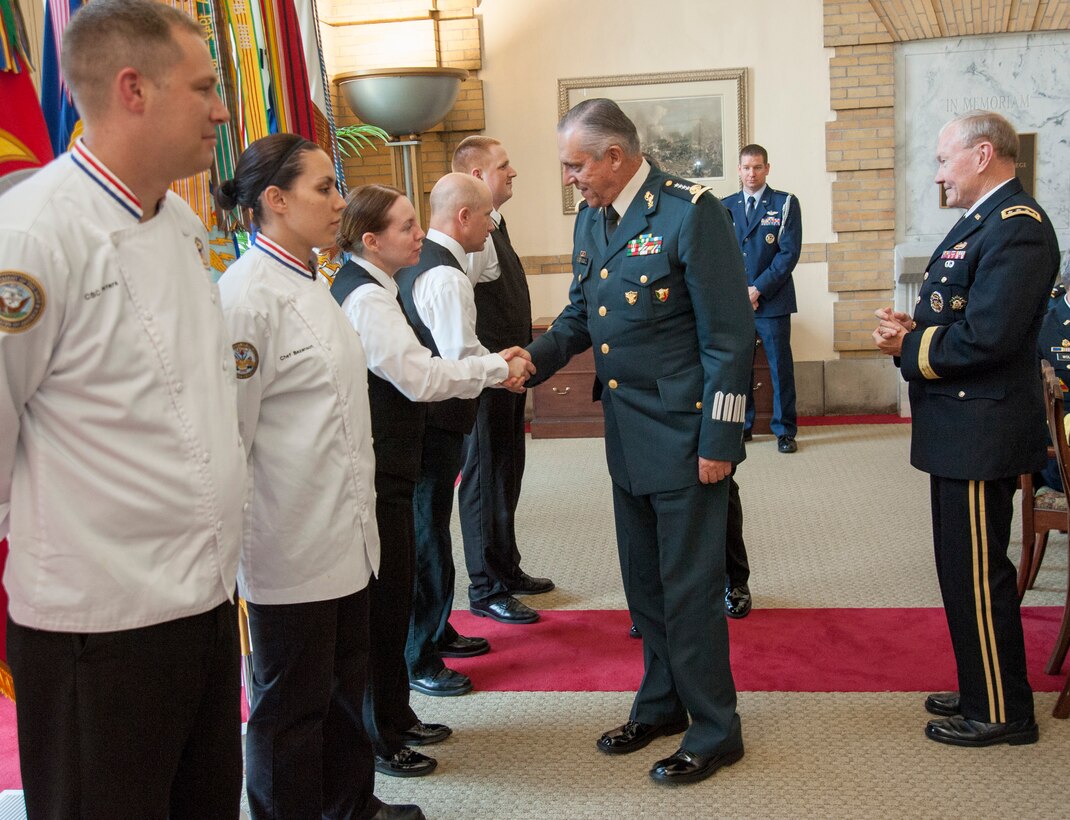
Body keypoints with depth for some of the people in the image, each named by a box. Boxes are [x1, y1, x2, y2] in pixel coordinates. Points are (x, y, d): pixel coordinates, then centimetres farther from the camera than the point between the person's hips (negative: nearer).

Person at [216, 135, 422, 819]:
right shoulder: (250, 294, -18)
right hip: (291, 545, -9)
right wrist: (235, 548, -16)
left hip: (343, 532, 9)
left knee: (346, 680, 21)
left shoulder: (309, 284, 11)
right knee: (293, 700, 7)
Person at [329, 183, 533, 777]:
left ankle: (395, 719, 32)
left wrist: (491, 370, 5)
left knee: (391, 596, 18)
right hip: (376, 475, -10)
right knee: (383, 601, 1)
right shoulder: (366, 297, -18)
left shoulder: (366, 288, 14)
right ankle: (378, 738, 15)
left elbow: (407, 368, 14)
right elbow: (419, 377, -24)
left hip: (384, 466, 10)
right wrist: (497, 368, -14)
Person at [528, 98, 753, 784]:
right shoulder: (591, 219, 8)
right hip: (627, 437, 8)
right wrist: (531, 361, -2)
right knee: (644, 581, 18)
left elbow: (729, 336, -16)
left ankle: (714, 731, 19)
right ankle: (661, 704, 36)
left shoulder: (690, 213, -16)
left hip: (685, 436, -7)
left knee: (689, 588, 2)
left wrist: (719, 440, -17)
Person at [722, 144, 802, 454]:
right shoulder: (725, 207, 10)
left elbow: (790, 252, -6)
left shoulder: (785, 204, 1)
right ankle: (742, 426, 18)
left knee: (780, 367, 2)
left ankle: (784, 430, 11)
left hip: (772, 300, -3)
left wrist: (758, 289, -12)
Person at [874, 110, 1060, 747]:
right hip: (963, 428, 11)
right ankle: (985, 690, 31)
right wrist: (914, 330, 0)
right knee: (968, 568, 18)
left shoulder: (1017, 228, -18)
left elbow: (986, 336, -26)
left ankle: (1001, 713, 13)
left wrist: (909, 347, -13)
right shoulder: (983, 221, 16)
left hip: (982, 431, -11)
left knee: (976, 573, -1)